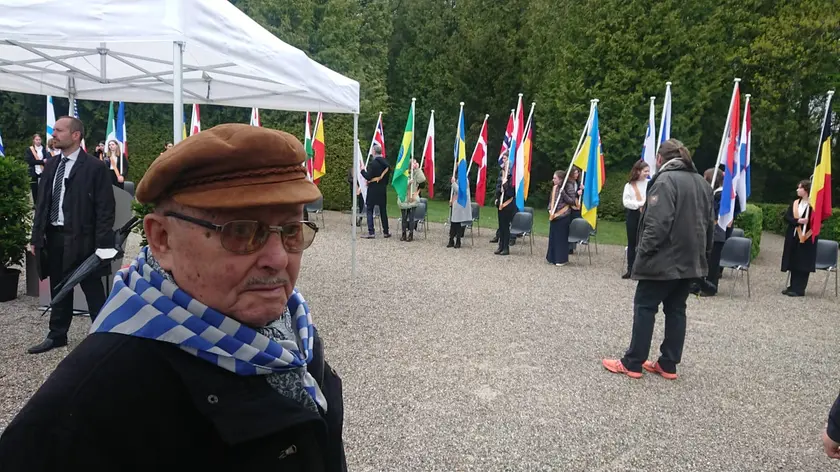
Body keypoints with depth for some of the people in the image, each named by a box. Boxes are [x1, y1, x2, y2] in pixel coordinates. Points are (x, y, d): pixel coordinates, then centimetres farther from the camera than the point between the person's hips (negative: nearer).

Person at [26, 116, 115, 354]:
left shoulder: (95, 167, -9)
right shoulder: (51, 166, 12)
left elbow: (105, 208, -12)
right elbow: (42, 203, 16)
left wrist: (102, 244, -16)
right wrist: (36, 237, 11)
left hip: (81, 239, -7)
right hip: (53, 237, 7)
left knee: (94, 292, 2)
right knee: (59, 291, 17)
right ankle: (57, 336, 29)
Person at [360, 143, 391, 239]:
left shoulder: (372, 163, -15)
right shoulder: (386, 163, 5)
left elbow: (368, 177, -18)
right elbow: (387, 176, 9)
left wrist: (362, 170, -4)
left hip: (373, 190, -6)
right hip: (383, 190, 6)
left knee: (369, 210, 1)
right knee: (383, 211, 12)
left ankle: (371, 232, -5)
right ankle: (386, 232, 16)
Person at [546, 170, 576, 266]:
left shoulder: (569, 186, -10)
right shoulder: (554, 187, 7)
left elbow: (573, 201, -13)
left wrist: (563, 193, -23)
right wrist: (550, 209, 1)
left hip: (563, 217, -6)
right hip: (553, 216, 6)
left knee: (562, 237, 1)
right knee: (552, 237, 11)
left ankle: (562, 259, 10)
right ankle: (552, 258, 22)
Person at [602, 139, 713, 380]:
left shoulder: (665, 180, -14)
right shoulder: (702, 183, 14)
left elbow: (658, 223, -22)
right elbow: (709, 224, 17)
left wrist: (643, 252, -17)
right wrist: (703, 253, 21)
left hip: (665, 259, -8)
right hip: (690, 259, 8)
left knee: (644, 307, 0)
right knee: (676, 310, 12)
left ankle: (632, 363, 5)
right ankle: (668, 365, 16)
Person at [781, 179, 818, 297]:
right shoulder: (795, 203, 9)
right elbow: (786, 217, 1)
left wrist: (805, 235, -19)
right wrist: (798, 221, -16)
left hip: (806, 238, -6)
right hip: (793, 237, 6)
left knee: (802, 264, -2)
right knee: (793, 263, 9)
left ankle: (799, 289, 3)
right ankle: (793, 287, 17)